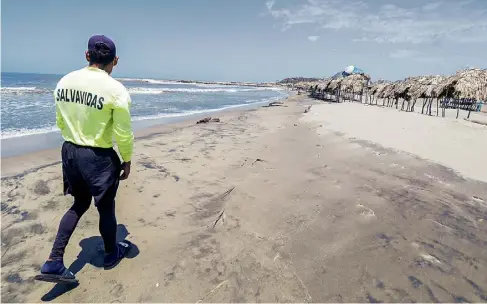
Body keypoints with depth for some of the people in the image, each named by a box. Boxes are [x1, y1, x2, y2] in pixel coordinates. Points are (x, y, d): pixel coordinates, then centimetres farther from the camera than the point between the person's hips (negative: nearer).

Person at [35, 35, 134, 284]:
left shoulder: (64, 82, 1)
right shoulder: (116, 89, -18)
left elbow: (60, 123, 10)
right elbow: (124, 134, -15)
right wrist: (127, 160, 0)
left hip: (69, 152, 6)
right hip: (99, 158, -6)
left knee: (80, 204, 24)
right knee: (106, 208, 15)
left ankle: (54, 262, 22)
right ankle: (111, 254, 38)